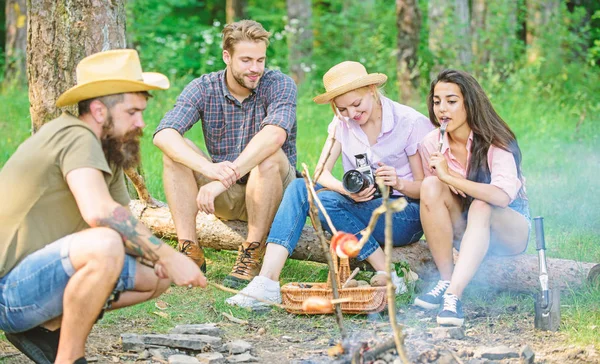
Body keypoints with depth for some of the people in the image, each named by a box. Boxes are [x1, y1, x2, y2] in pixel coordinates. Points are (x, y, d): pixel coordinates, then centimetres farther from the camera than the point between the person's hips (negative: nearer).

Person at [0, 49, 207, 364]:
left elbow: (124, 217, 15)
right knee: (105, 243, -35)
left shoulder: (109, 150, 12)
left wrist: (161, 258, -6)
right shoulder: (78, 137, -18)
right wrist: (167, 255, -28)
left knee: (159, 275, 9)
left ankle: (48, 327, 7)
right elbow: (99, 211, -34)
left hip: (45, 275, 10)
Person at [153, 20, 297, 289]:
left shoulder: (279, 85, -14)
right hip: (225, 198, 3)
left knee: (270, 156, -33)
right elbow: (163, 135, -25)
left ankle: (253, 254, -24)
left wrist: (224, 179, -47)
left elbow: (275, 134, -36)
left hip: (274, 193, -2)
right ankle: (190, 252, -24)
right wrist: (209, 168, -44)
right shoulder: (203, 89, -7)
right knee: (176, 151, -19)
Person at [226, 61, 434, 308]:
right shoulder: (342, 122, 5)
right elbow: (322, 173, -6)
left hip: (405, 215, -5)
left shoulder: (411, 123, -9)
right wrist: (347, 189, -28)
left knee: (325, 200, -29)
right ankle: (267, 282, -33)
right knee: (299, 188, -21)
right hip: (361, 207, 5)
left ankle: (387, 276, -23)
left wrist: (399, 183, -28)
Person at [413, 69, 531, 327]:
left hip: (511, 229, -4)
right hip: (464, 230, 4)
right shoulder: (431, 145, -6)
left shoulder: (495, 143, -19)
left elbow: (502, 196, -36)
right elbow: (427, 195, 2)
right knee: (431, 186, -23)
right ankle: (445, 281, -24)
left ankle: (454, 295, -46)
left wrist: (450, 176, -35)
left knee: (481, 207, -37)